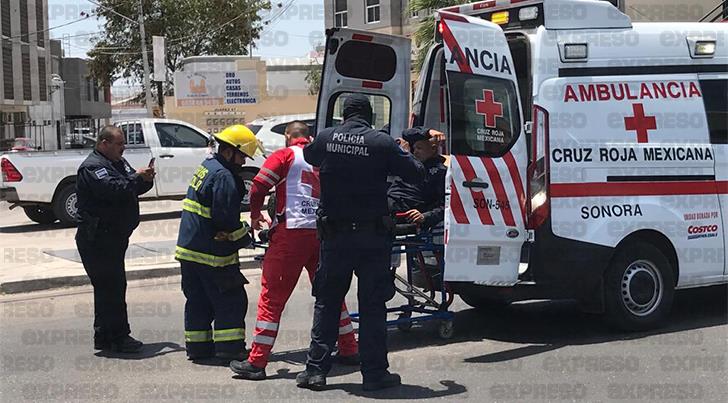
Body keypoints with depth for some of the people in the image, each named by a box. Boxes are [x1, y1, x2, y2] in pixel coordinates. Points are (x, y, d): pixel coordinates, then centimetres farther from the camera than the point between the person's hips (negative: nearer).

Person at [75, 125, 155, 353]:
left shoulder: (118, 162, 18)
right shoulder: (92, 167, -13)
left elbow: (134, 188, 16)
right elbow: (113, 190, -28)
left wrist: (146, 179, -4)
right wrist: (137, 178, -20)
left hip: (114, 238, 10)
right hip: (98, 238, -10)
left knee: (109, 287, 14)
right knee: (112, 287, -9)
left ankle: (104, 337, 22)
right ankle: (118, 337, -5)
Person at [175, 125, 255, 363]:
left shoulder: (206, 167, 15)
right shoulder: (223, 176, -17)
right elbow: (226, 219, -21)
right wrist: (245, 238, -7)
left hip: (189, 248, 10)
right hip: (210, 252, -10)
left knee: (198, 300, 15)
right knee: (230, 300, -2)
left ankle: (198, 347, 20)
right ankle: (230, 349, -2)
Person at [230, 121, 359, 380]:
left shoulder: (285, 155, 4)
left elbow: (258, 186, -3)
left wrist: (255, 215, 12)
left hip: (291, 231, -5)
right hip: (323, 231, 5)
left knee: (272, 296, -1)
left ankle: (257, 362, -1)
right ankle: (349, 350, 26)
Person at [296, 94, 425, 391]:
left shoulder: (325, 138, -1)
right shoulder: (382, 143, -10)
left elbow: (309, 155, 21)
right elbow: (416, 175, -3)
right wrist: (403, 155, 17)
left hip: (334, 235, 2)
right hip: (373, 236, -2)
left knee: (326, 302, 13)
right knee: (373, 305, 6)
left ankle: (316, 369, 13)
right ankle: (374, 372, 9)